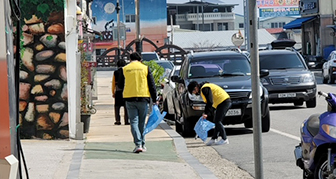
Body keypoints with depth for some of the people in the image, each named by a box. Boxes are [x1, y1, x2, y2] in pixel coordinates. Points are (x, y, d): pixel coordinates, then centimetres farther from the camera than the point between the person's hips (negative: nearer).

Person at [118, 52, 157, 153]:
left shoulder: (124, 69, 4)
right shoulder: (145, 68, 3)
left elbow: (120, 86, 10)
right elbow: (152, 85, 2)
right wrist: (154, 99, 9)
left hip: (129, 99, 0)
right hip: (143, 99, 0)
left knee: (134, 121, -1)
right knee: (142, 122, 12)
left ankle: (138, 144, -16)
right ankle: (142, 145, 19)